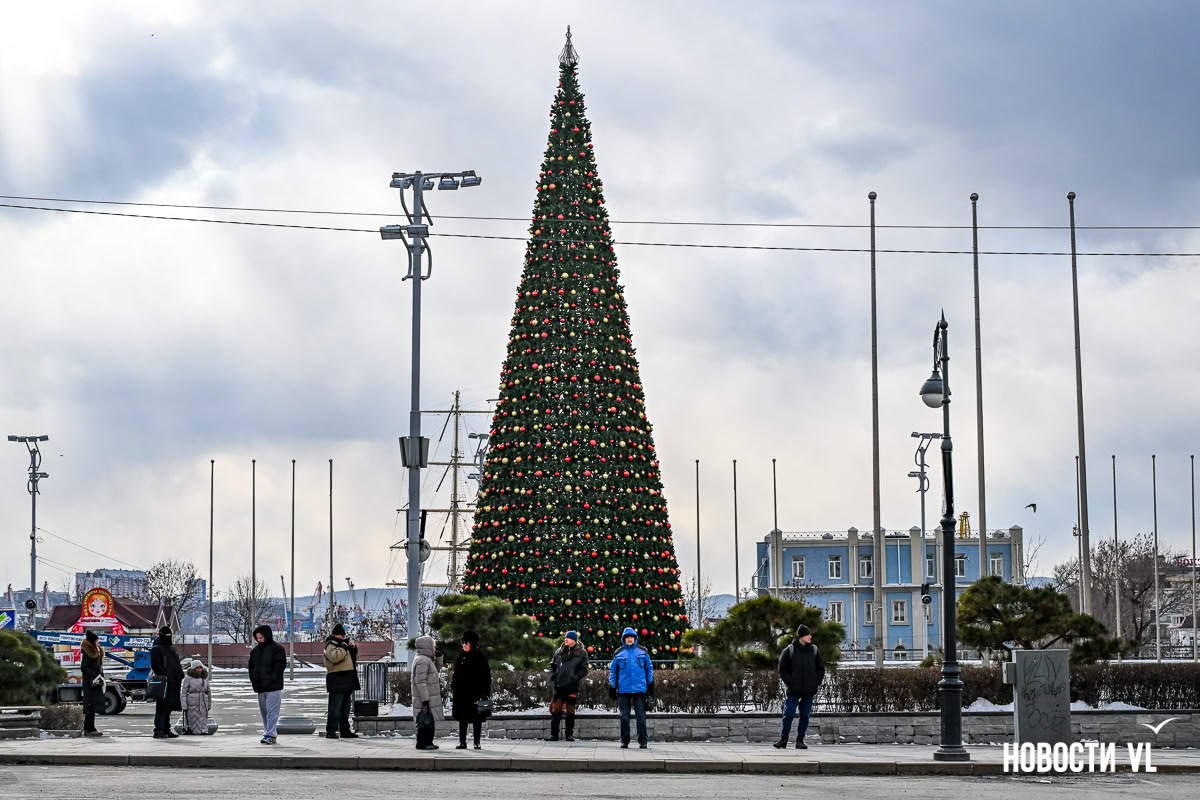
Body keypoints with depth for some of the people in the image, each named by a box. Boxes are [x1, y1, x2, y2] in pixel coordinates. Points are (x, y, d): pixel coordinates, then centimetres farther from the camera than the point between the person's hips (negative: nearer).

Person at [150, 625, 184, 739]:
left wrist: (181, 676, 16)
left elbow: (177, 665, 28)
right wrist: (164, 676, -21)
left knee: (169, 707, 12)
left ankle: (166, 729, 18)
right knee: (162, 707, -9)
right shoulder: (156, 649, -5)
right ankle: (159, 730, -8)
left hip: (173, 683, 9)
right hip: (163, 683, -9)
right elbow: (155, 665, -14)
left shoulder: (172, 648, 22)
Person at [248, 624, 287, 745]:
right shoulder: (255, 650, 16)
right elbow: (252, 666, 22)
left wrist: (271, 679, -14)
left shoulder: (277, 648, -5)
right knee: (264, 712, 10)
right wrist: (253, 679, 8)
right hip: (260, 687, 7)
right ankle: (269, 734, 16)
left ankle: (270, 735, -13)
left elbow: (281, 665, -9)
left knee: (272, 712, -10)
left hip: (273, 686, -7)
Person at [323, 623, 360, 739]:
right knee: (335, 707, -12)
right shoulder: (330, 646, -6)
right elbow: (334, 657, -26)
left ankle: (345, 730, 20)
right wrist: (344, 647, -18)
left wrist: (354, 649, 11)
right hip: (337, 682, -9)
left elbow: (354, 659, 29)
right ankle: (331, 731, -13)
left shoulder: (343, 645, 22)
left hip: (347, 681, 9)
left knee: (345, 708, 14)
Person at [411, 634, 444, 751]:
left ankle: (428, 742, 19)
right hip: (425, 697, -11)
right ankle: (422, 743, -5)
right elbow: (420, 681, -21)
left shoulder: (425, 659, 17)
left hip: (429, 697, 11)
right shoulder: (422, 661, -16)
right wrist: (425, 699, -23)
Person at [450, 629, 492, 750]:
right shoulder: (461, 657, 8)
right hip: (462, 693, 4)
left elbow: (486, 676, -4)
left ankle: (477, 742, 9)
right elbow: (456, 674, 12)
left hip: (476, 693, -4)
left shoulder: (481, 658, -3)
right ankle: (462, 742, 10)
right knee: (462, 718, 5)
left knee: (477, 719, 3)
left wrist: (484, 692, -10)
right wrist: (454, 687, 3)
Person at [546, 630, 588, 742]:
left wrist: (575, 678, -13)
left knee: (570, 711, 6)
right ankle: (554, 734, 3)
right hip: (558, 686, 3)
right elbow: (553, 665, 20)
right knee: (556, 711, 0)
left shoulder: (581, 653, 0)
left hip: (572, 687, -3)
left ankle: (569, 734, 15)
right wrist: (552, 676, 5)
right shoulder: (559, 652, 11)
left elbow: (584, 669, -3)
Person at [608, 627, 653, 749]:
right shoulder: (618, 653, 6)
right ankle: (624, 740, 11)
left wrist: (650, 685, 9)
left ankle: (643, 740, 3)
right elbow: (613, 670, 9)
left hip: (640, 689, 0)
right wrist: (612, 687, 4)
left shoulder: (643, 652, 6)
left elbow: (649, 668, 11)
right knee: (624, 716, 3)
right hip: (624, 689, 0)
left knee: (641, 715, -1)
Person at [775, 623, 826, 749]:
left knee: (805, 716, 4)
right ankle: (783, 739, 4)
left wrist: (816, 682, 2)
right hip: (794, 691, -3)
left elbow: (821, 668, 13)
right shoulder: (789, 650, -2)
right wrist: (789, 682, -7)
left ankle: (800, 740, 11)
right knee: (788, 714, -6)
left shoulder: (814, 650, 7)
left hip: (809, 691, 3)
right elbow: (782, 669, 2)